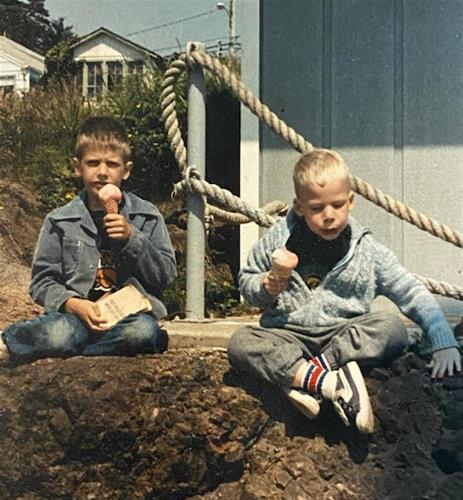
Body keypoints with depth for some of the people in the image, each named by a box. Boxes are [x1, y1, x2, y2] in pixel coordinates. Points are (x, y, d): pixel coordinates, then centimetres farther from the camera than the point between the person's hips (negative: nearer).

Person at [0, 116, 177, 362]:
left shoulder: (147, 216, 10)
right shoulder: (60, 221, 8)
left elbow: (167, 275, 6)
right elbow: (42, 282, 6)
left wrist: (132, 238, -7)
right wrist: (73, 304, -14)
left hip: (130, 312, 2)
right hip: (77, 313, -2)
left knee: (143, 330, -36)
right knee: (58, 334, -38)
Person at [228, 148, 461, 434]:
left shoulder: (368, 252, -2)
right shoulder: (277, 241, 0)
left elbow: (413, 293, -2)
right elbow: (246, 280, 12)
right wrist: (265, 288, -12)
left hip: (344, 336, 0)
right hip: (288, 338, 1)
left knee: (393, 330, -28)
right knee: (240, 343, -29)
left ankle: (308, 375, -32)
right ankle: (331, 384, -39)